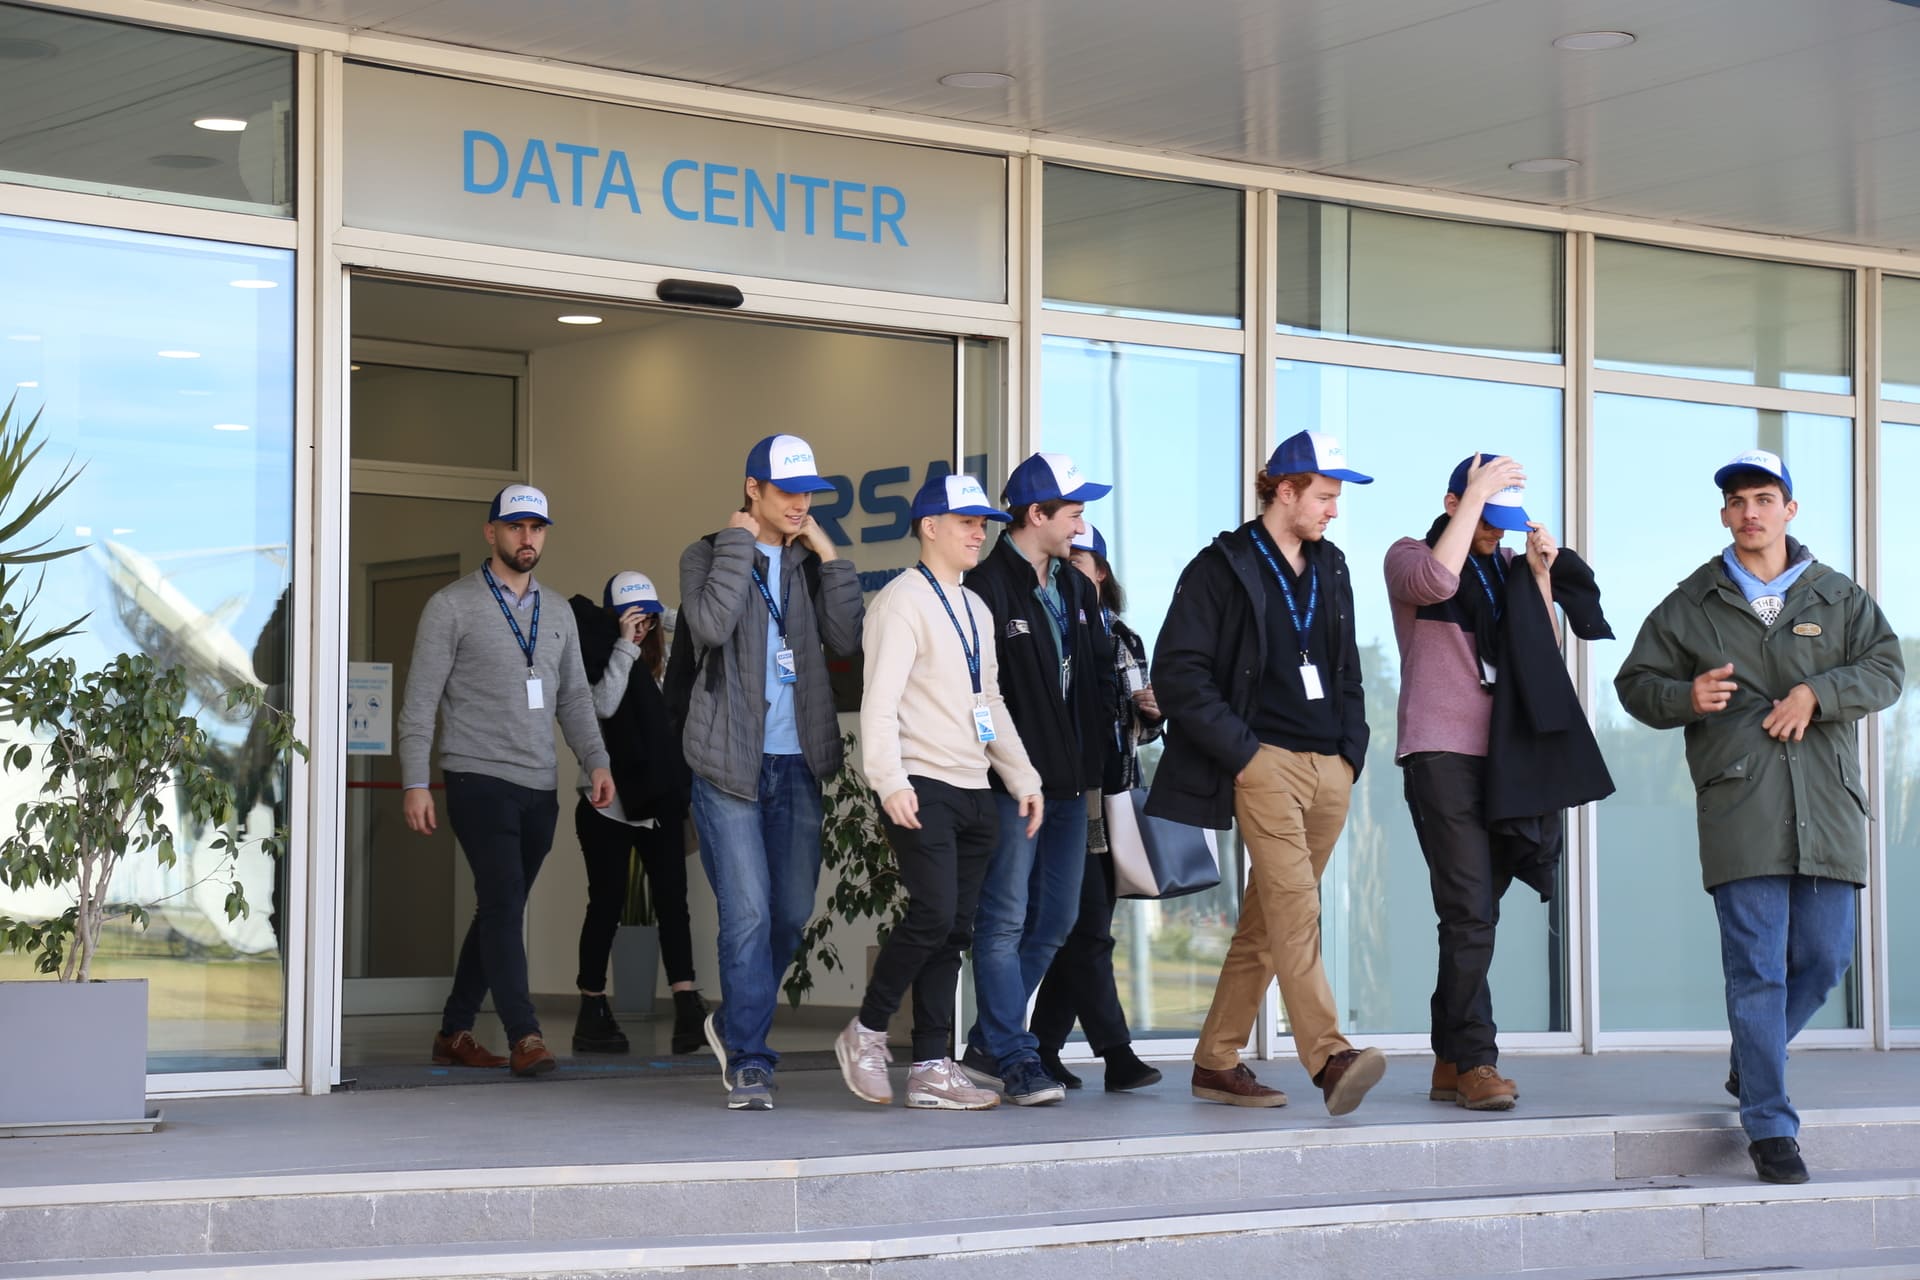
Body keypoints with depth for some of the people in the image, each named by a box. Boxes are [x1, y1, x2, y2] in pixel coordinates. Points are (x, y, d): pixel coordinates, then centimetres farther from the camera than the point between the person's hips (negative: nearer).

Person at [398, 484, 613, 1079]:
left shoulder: (558, 615, 16)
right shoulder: (452, 606, -1)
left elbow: (575, 698, 17)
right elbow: (420, 701, -3)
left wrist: (597, 763, 0)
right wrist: (415, 783, -11)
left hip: (540, 787, 6)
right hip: (479, 780, -6)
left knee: (501, 911, 8)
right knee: (504, 902, -14)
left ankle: (455, 1032, 17)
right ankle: (524, 1036, -16)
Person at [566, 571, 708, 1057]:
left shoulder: (657, 663, 14)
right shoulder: (602, 663, -3)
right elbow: (604, 705, -21)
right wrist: (625, 647, -19)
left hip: (658, 802, 5)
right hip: (608, 803, -5)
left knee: (671, 899, -7)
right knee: (607, 903, 0)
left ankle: (688, 1009, -15)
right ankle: (593, 1013, 9)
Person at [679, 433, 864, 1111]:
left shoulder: (809, 563, 13)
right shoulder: (708, 555, 1)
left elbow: (849, 640, -1)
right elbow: (711, 625, -20)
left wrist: (830, 557, -3)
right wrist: (738, 542, -12)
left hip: (798, 764, 5)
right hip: (730, 763, -5)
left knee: (792, 913, 9)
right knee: (747, 913, -10)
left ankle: (736, 1022, 31)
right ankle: (749, 1059, -3)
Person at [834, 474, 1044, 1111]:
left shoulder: (976, 610, 20)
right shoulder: (902, 601, -6)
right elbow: (879, 700, -14)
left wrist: (1023, 778, 18)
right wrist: (889, 782, -24)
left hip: (974, 792, 8)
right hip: (922, 789, -8)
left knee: (954, 929, 5)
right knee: (934, 914, -17)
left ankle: (932, 1068, 7)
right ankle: (865, 1033, 0)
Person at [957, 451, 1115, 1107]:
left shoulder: (1075, 588, 15)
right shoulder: (989, 587, -11)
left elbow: (1098, 675, 20)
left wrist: (1095, 753, 8)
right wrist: (1005, 769, -17)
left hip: (1068, 781, 9)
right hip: (1011, 781, -9)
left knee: (1054, 919, 12)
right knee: (1005, 920, -4)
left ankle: (988, 1045, 22)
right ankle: (1014, 1058, 0)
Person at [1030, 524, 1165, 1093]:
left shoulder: (1124, 641, 17)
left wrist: (1152, 710, 5)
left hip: (1115, 801, 7)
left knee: (1080, 933, 8)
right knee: (1088, 932, -11)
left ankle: (1043, 1050, 15)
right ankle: (1117, 1054, -11)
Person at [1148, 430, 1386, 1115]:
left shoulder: (1330, 570, 19)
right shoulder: (1223, 567, -2)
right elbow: (1178, 671, -8)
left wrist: (1352, 748, 13)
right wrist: (1240, 750, -12)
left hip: (1331, 770, 7)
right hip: (1265, 761, -7)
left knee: (1266, 919, 9)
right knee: (1295, 903, -20)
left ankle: (1217, 1062, 15)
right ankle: (1329, 1058, -31)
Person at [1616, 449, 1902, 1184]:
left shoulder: (1839, 598, 14)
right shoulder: (1692, 604, 11)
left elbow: (1885, 670, 5)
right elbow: (1636, 682, 12)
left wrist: (1816, 692, -12)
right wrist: (1685, 697, -10)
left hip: (1827, 804, 3)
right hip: (1740, 806, -2)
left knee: (1824, 957, 5)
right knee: (1756, 966, -7)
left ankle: (1749, 1067, 31)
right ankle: (1769, 1127, -4)